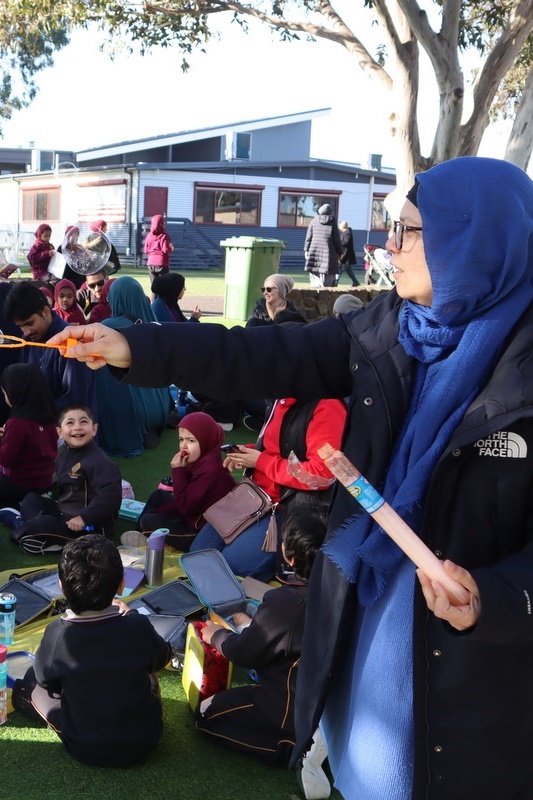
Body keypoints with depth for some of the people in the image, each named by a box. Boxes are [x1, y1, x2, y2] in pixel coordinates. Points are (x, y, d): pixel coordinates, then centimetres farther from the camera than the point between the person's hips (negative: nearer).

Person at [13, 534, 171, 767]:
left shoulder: (57, 634, -25)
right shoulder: (138, 626, -23)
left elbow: (45, 678, -3)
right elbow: (161, 660, 0)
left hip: (84, 749, -1)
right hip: (144, 741, 2)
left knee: (28, 682, 17)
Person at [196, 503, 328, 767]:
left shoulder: (284, 602, -29)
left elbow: (242, 653, -12)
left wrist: (217, 634, 7)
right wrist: (254, 625, 19)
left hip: (295, 711, -7)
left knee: (208, 714, 6)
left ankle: (291, 749, -5)